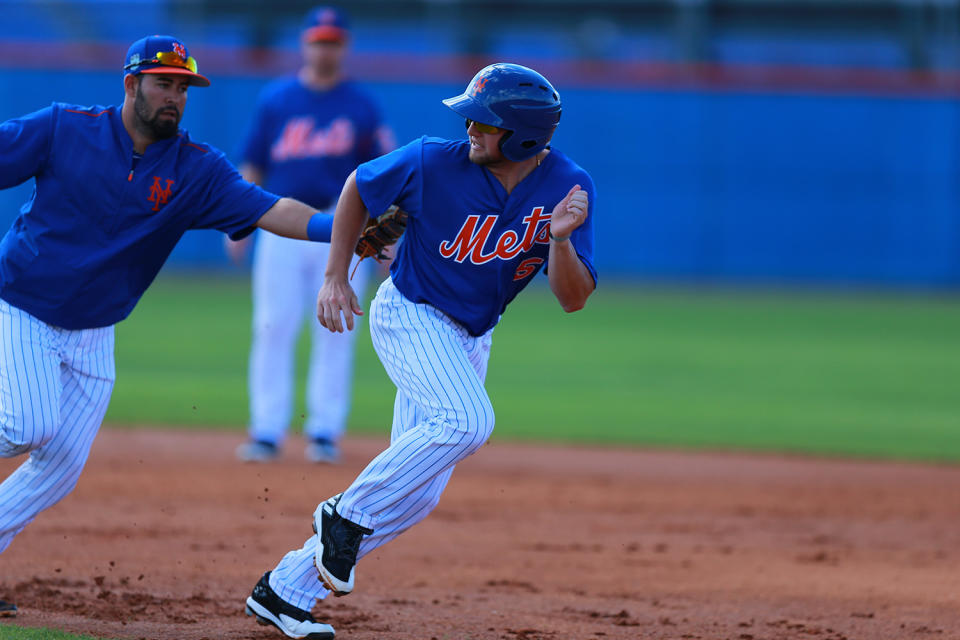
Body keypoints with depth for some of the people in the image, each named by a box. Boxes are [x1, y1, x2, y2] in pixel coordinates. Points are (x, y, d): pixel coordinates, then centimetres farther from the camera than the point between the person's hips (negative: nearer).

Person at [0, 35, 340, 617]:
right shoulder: (62, 129, -11)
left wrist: (340, 228, -34)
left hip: (92, 333, 4)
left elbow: (270, 211, -18)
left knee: (62, 466, 0)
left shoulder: (196, 170, -7)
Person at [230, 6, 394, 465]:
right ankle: (267, 433, -1)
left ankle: (324, 432, 5)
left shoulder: (362, 106, 5)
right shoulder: (275, 100, 8)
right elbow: (252, 165, 10)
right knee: (272, 328, -4)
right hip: (283, 229, 1)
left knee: (335, 333, -1)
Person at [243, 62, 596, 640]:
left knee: (416, 492, 4)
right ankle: (346, 515, -16)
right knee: (466, 420, -31)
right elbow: (360, 187, -1)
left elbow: (573, 299, -13)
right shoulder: (434, 163, -19)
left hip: (471, 340, 5)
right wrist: (335, 278, -4)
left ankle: (287, 590, 13)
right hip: (410, 315, -5)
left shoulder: (567, 187, -12)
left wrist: (562, 240, -31)